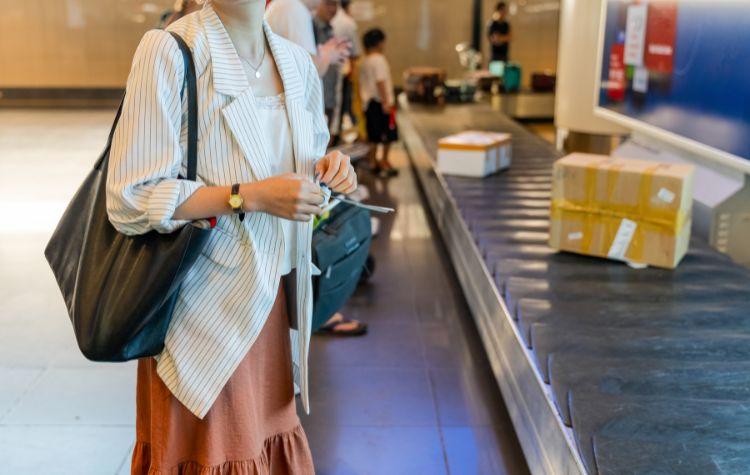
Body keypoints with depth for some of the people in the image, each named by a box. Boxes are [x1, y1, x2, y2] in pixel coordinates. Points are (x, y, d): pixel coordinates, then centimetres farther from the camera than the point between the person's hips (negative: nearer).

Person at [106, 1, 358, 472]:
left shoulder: (299, 63, 5)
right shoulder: (169, 51, -14)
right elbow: (131, 199, -16)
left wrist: (329, 170, -2)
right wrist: (252, 196, -23)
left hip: (276, 300, 6)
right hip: (208, 308, -6)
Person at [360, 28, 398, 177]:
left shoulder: (364, 61, 12)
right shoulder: (379, 60, -13)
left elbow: (362, 82, 15)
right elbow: (380, 82, -20)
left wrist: (365, 100, 22)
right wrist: (386, 101, -20)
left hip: (369, 102, 8)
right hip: (380, 102, -8)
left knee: (374, 135, 13)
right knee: (388, 134, 1)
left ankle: (373, 161, 16)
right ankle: (384, 162, 4)